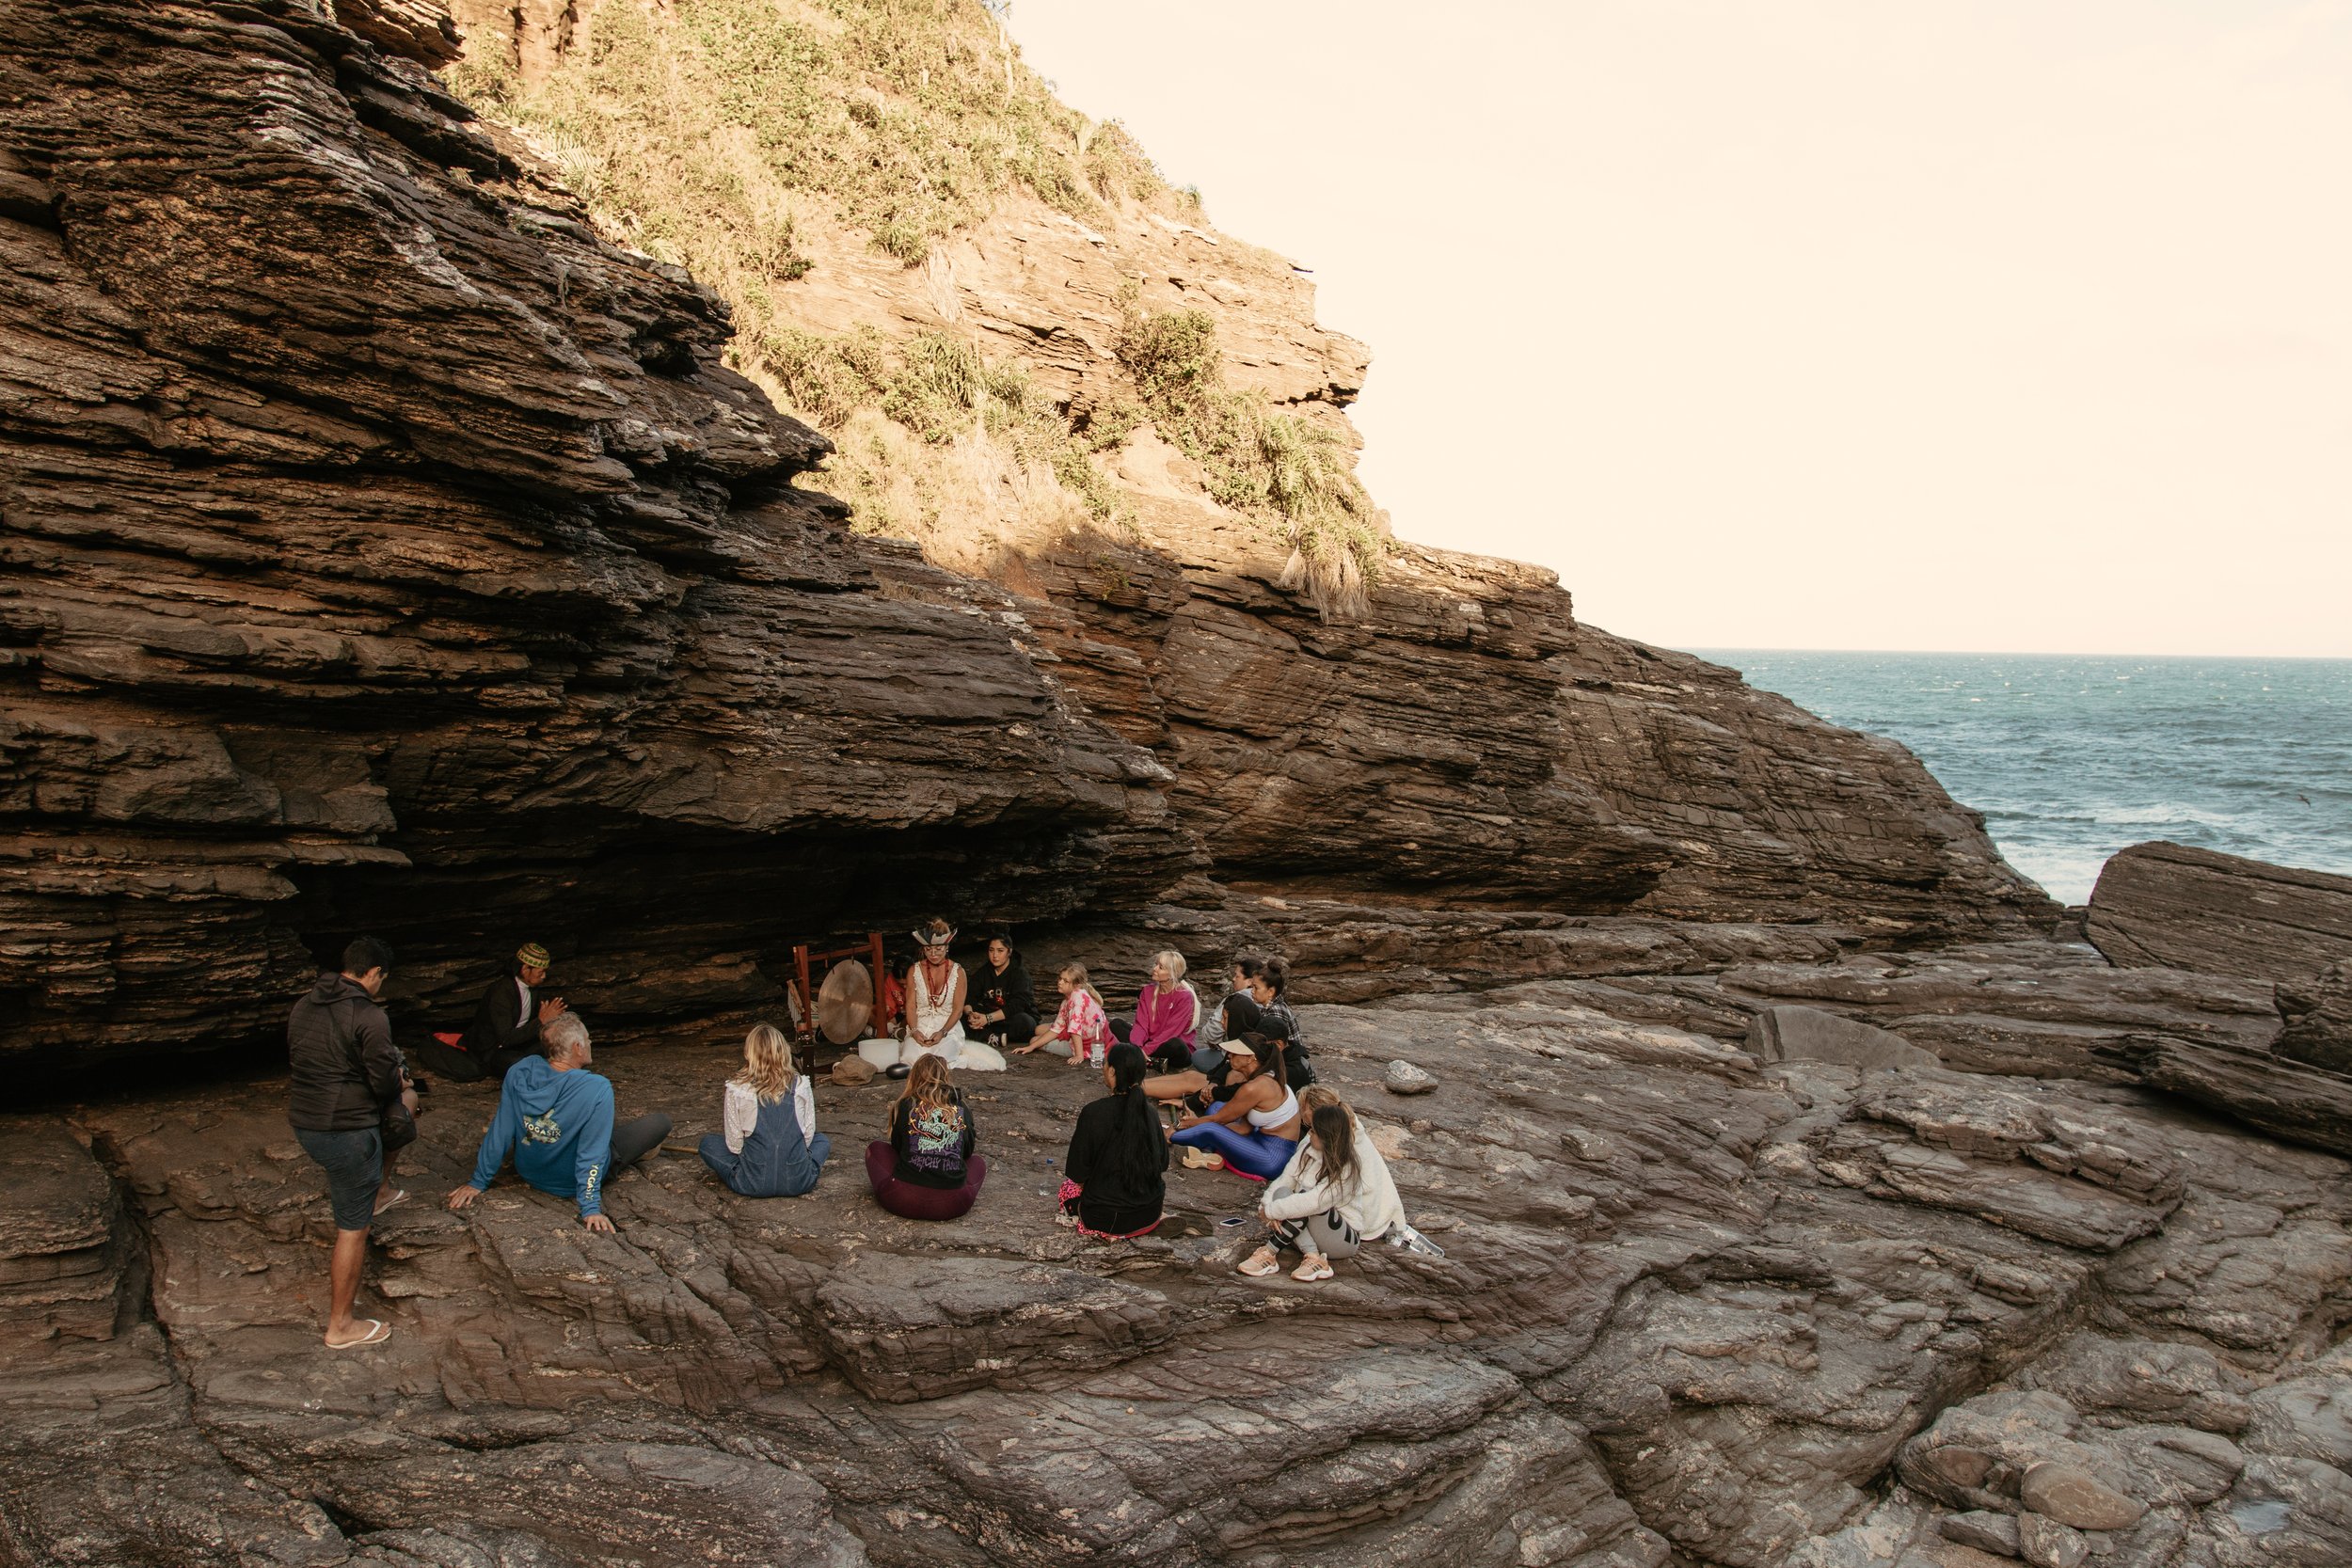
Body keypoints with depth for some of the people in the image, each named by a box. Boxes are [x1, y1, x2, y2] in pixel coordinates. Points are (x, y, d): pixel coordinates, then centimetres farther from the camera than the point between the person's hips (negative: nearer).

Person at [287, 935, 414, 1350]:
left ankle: (381, 1192, 48)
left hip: (304, 1124, 8)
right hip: (347, 1133, -8)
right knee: (353, 1229, 3)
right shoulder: (369, 1017, -20)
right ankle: (341, 1326, 11)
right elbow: (385, 1083, -19)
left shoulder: (303, 1007, 5)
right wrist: (398, 1081, 7)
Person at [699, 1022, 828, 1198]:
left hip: (753, 1184, 0)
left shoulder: (737, 1089, -8)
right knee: (822, 1140, 31)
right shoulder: (801, 1085, -4)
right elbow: (809, 1135, 2)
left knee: (708, 1143, 20)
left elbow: (734, 1145, -4)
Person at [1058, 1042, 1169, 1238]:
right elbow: (1163, 1162, 7)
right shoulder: (1149, 1112, -4)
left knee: (1069, 1186, 26)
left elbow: (1077, 1174, -11)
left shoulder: (1094, 1113, -18)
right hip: (1150, 1216, 5)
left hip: (1105, 1221, -4)